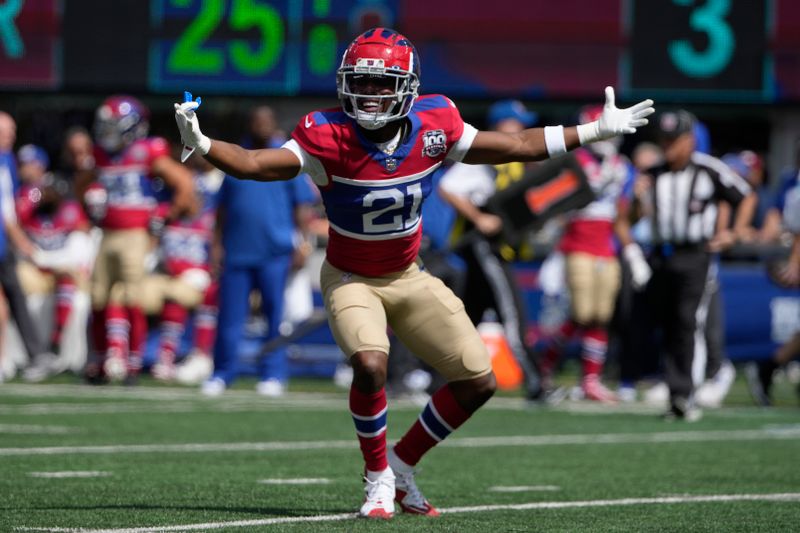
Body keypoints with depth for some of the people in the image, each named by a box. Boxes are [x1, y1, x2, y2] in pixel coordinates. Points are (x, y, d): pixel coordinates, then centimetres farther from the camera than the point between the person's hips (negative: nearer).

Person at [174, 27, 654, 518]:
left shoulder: (433, 125, -14)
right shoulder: (330, 136, -24)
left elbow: (516, 147, -2)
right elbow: (255, 164, -32)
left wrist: (598, 131, 1)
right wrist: (202, 144, -51)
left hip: (409, 277, 5)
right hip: (351, 279, -4)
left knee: (478, 383, 0)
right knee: (370, 366, -31)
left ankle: (402, 465, 20)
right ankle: (379, 479, -6)